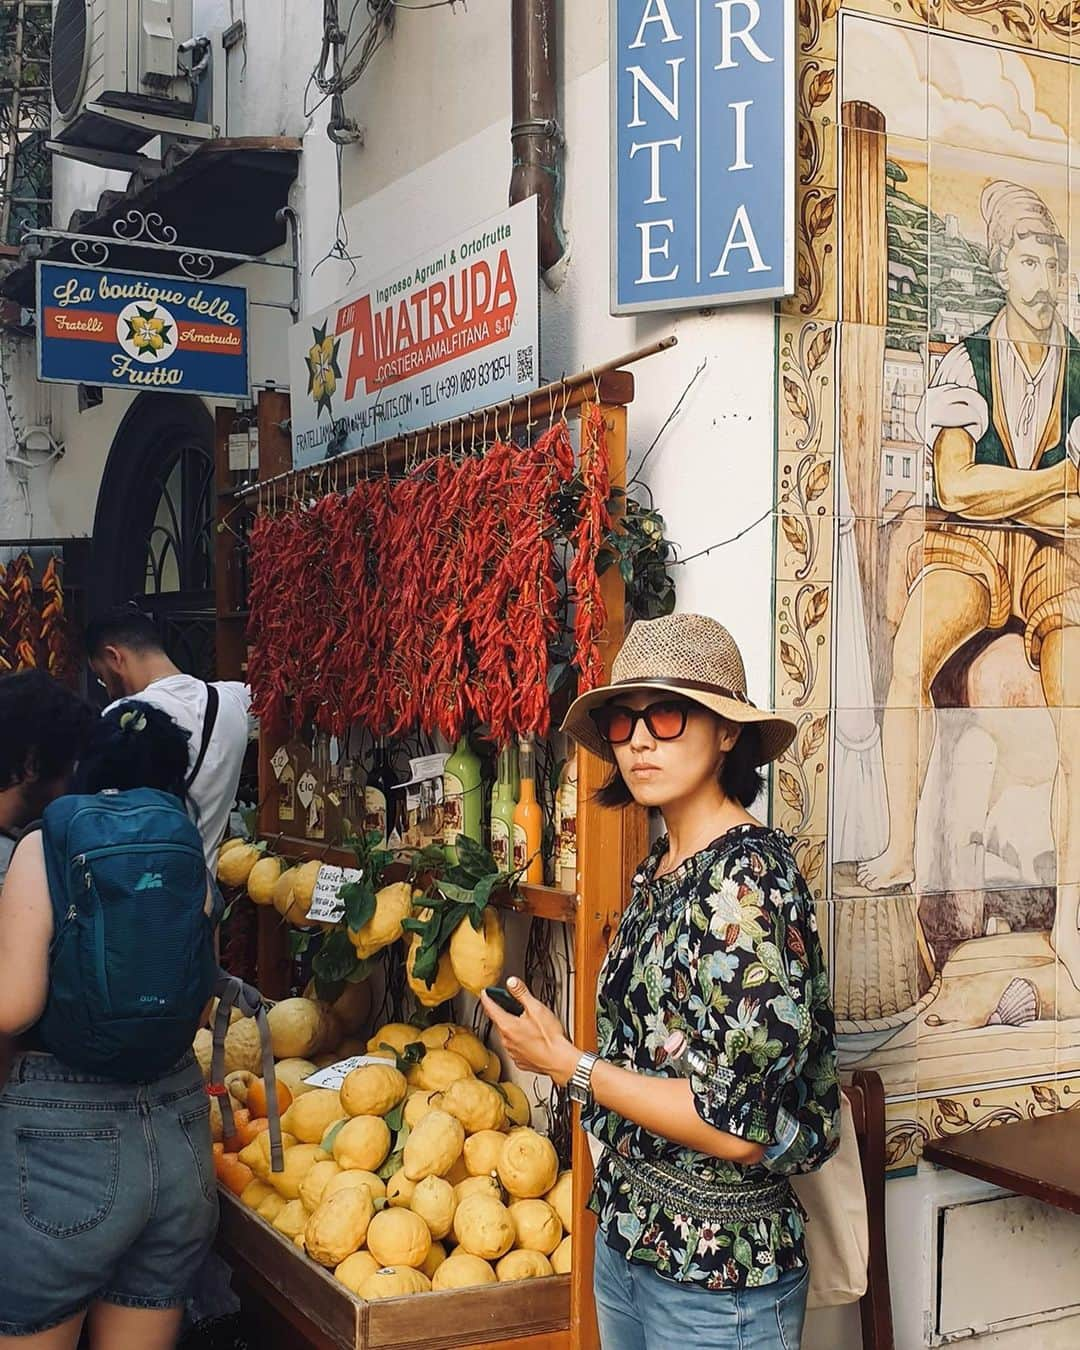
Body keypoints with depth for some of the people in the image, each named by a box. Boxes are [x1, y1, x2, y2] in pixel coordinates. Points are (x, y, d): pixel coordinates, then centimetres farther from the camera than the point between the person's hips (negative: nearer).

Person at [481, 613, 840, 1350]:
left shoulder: (749, 876, -21)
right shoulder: (658, 871, 4)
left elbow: (738, 1126, -24)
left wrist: (569, 1064, -16)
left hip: (717, 1270, -7)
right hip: (626, 1237, 7)